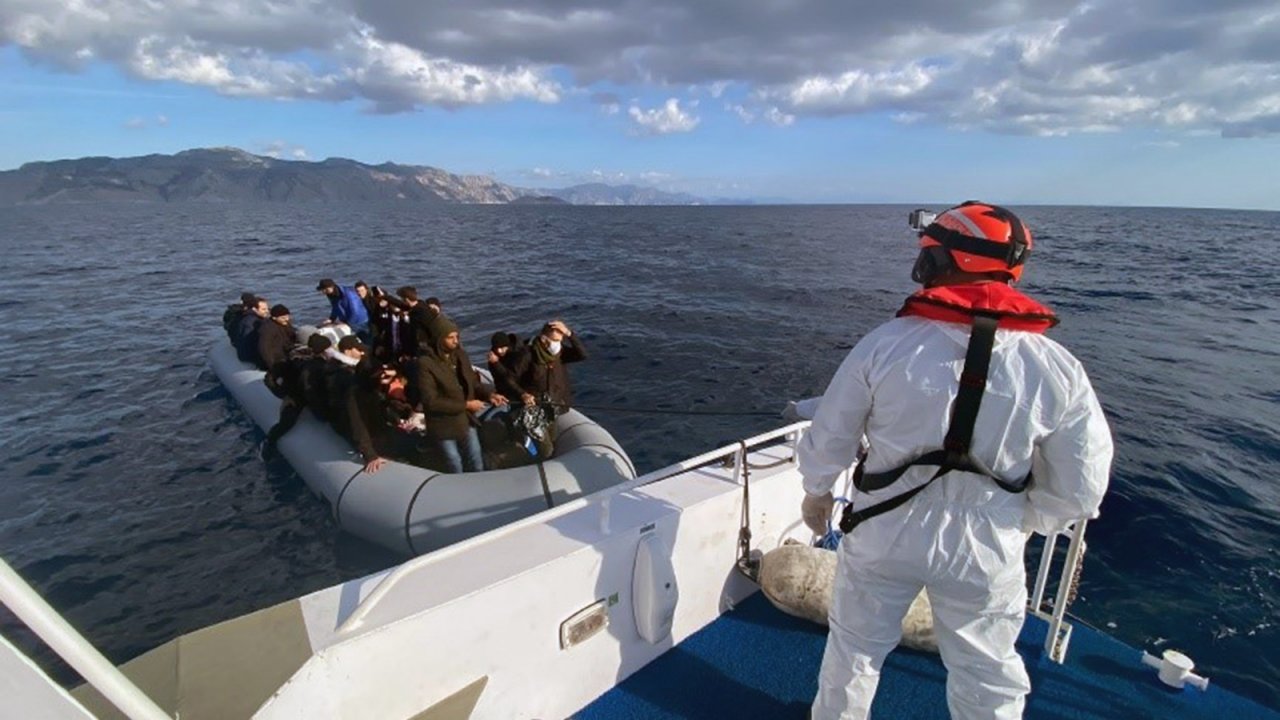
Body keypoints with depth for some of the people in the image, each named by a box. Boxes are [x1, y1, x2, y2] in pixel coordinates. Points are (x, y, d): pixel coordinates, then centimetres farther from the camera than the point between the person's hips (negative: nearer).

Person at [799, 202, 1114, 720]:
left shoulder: (884, 343, -19)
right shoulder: (1056, 369, -14)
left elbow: (829, 438, -10)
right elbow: (1079, 490, -5)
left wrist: (816, 492, 9)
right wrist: (1023, 524, 14)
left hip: (882, 534, -1)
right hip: (986, 551, 2)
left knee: (854, 643, 24)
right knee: (986, 676, 26)